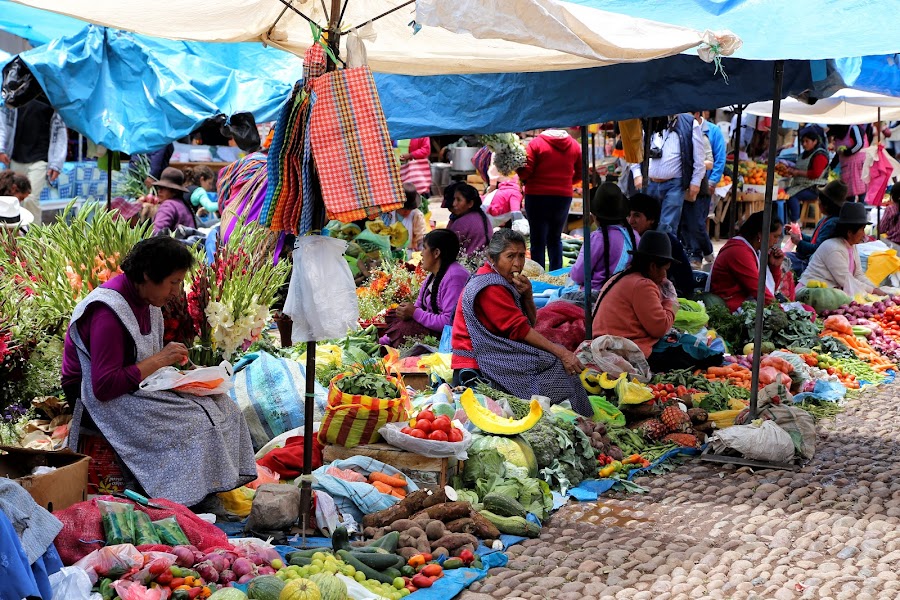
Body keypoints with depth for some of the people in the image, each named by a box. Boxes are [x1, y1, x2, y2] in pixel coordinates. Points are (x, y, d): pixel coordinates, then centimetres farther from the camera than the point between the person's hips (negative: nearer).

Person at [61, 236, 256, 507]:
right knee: (192, 422, -26)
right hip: (101, 400, -9)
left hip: (139, 384, 9)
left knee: (222, 407, -6)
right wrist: (159, 360, -25)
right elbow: (104, 386, -29)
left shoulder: (147, 300, 5)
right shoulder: (108, 311, -24)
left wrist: (173, 363, -3)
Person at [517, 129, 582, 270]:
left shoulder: (535, 143, -10)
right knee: (555, 238, 17)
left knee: (538, 241, 2)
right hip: (564, 196, 4)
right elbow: (579, 175, 8)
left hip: (538, 196, -4)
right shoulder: (574, 145, 3)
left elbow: (525, 172, -12)